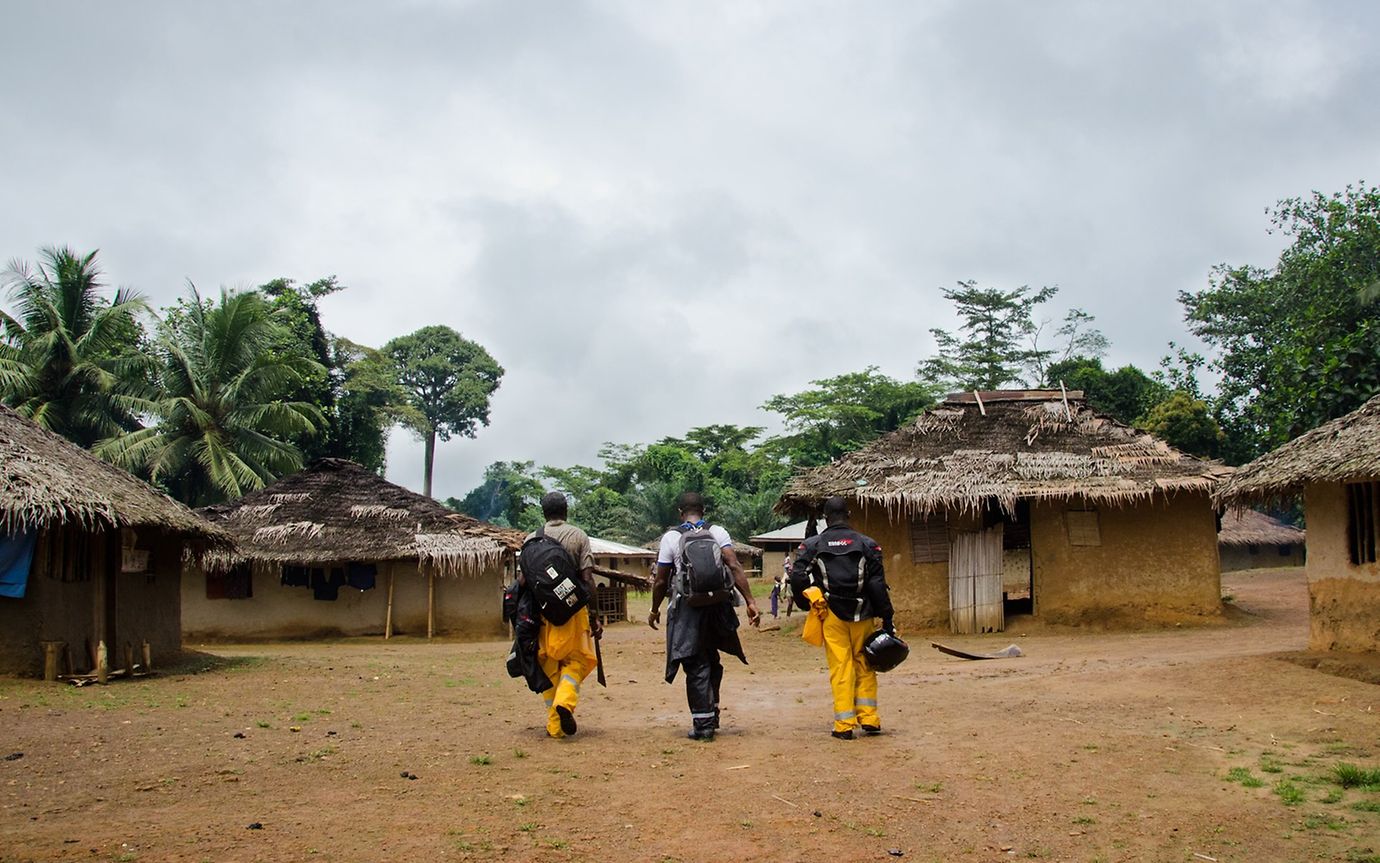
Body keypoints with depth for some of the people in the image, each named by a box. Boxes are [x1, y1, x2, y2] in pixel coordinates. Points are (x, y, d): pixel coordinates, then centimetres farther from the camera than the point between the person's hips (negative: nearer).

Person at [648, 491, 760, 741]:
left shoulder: (671, 537, -1)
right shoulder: (718, 532, 4)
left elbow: (661, 581, 0)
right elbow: (735, 567, -8)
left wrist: (655, 610, 15)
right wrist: (750, 602, -9)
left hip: (687, 609, -2)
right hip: (717, 606, 3)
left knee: (696, 666, 3)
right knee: (711, 661, 20)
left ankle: (703, 723, 2)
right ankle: (712, 714, 24)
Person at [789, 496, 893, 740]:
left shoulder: (811, 545, 1)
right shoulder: (867, 545, 2)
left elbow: (797, 577, -4)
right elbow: (878, 584, -1)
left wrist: (807, 605, 13)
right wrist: (887, 619, 3)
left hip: (831, 615, 0)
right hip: (861, 615, 0)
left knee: (840, 668, 3)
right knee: (865, 666, 12)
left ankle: (844, 725, 3)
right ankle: (869, 719, 11)